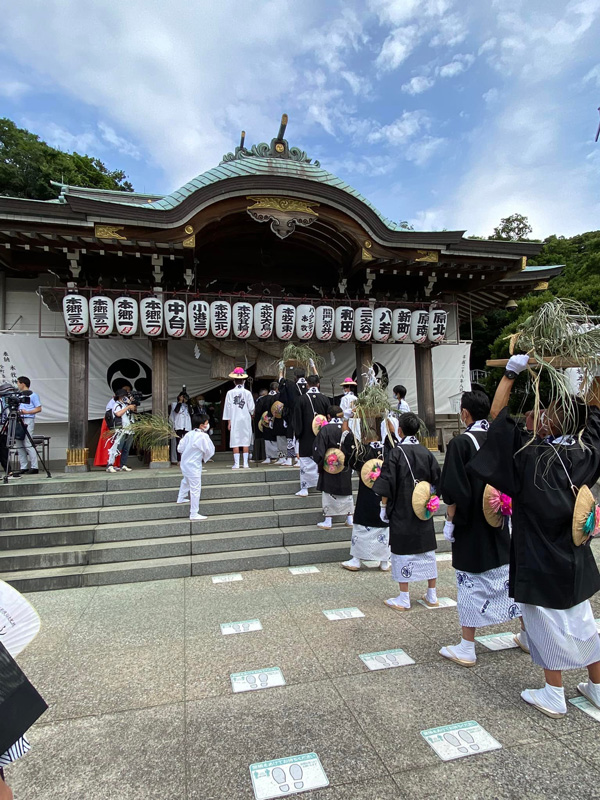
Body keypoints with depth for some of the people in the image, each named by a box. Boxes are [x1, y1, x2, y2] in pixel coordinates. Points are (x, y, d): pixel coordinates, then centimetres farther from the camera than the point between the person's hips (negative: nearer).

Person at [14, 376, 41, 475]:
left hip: (28, 420, -7)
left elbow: (38, 409, -6)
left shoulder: (33, 395, -1)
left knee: (28, 444, -12)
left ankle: (34, 467, -10)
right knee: (19, 445, 5)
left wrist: (26, 412, -15)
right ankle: (23, 467, 9)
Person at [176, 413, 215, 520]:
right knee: (195, 489, -1)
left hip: (185, 463, 8)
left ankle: (181, 498, 56)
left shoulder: (189, 434, -1)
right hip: (194, 466, -8)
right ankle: (194, 514, 4)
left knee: (186, 481, 33)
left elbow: (180, 448, 4)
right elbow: (210, 451, -14)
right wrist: (205, 459, 6)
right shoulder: (203, 436, -22)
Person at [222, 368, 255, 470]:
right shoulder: (247, 393, -3)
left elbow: (228, 408, -1)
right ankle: (246, 463, 4)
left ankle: (236, 463, 2)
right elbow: (251, 408, -1)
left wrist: (229, 422, 5)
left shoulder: (230, 393, -3)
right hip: (246, 419, 1)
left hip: (234, 420, 0)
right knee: (246, 441, 5)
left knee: (235, 442, 2)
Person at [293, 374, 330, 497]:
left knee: (305, 462, 2)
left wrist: (298, 433, 4)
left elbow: (297, 418, -5)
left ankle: (304, 489, 2)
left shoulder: (301, 399, -7)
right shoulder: (324, 399, -1)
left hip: (306, 436, -2)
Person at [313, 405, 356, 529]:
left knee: (328, 493, 6)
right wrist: (349, 462, 13)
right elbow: (353, 448, 3)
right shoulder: (347, 429, -1)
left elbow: (318, 449, -12)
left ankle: (327, 521, 9)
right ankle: (350, 519, 21)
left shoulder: (325, 429, -12)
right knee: (346, 492, 15)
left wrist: (319, 463, 0)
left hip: (329, 466, -3)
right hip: (345, 467, 4)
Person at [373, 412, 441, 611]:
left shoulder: (396, 453, -13)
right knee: (427, 551, 14)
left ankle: (404, 599, 12)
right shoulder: (427, 453, 0)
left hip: (401, 511, -4)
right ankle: (432, 596, 24)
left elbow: (387, 484, -14)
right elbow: (437, 481, 5)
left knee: (402, 551, 4)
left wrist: (384, 506, -4)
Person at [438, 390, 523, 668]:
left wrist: (450, 521, -7)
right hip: (502, 525, 6)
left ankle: (466, 649, 15)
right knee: (513, 577, 19)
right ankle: (528, 636, 35)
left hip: (472, 527, -5)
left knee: (472, 583, 4)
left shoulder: (460, 443, -17)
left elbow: (454, 491, -18)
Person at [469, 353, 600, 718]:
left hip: (540, 561, -5)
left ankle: (554, 695, 26)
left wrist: (511, 372, -14)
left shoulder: (531, 455, -23)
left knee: (548, 625, 10)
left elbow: (497, 414, -18)